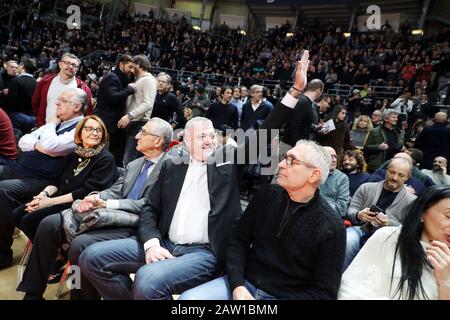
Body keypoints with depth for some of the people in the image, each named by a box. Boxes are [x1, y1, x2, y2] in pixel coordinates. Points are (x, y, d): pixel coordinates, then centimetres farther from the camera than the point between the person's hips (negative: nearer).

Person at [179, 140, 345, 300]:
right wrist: (237, 285, -10)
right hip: (244, 283, 4)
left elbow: (324, 291, -9)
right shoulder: (267, 194, 0)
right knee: (187, 297, -14)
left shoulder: (331, 227, -12)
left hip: (285, 295, -4)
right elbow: (238, 241, 4)